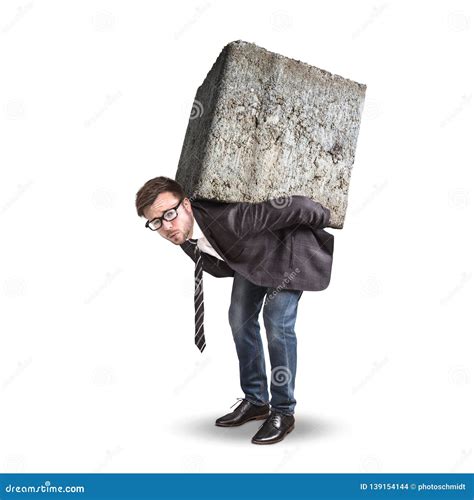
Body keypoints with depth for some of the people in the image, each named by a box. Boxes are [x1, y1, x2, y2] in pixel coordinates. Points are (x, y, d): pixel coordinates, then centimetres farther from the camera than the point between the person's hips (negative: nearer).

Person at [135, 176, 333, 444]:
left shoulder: (228, 218, -42)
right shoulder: (183, 234, -17)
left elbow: (294, 206, -33)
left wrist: (326, 217, -17)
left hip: (287, 248, -7)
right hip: (250, 256, 7)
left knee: (278, 326, -14)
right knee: (240, 318, 4)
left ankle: (283, 412, 1)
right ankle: (256, 401, 18)